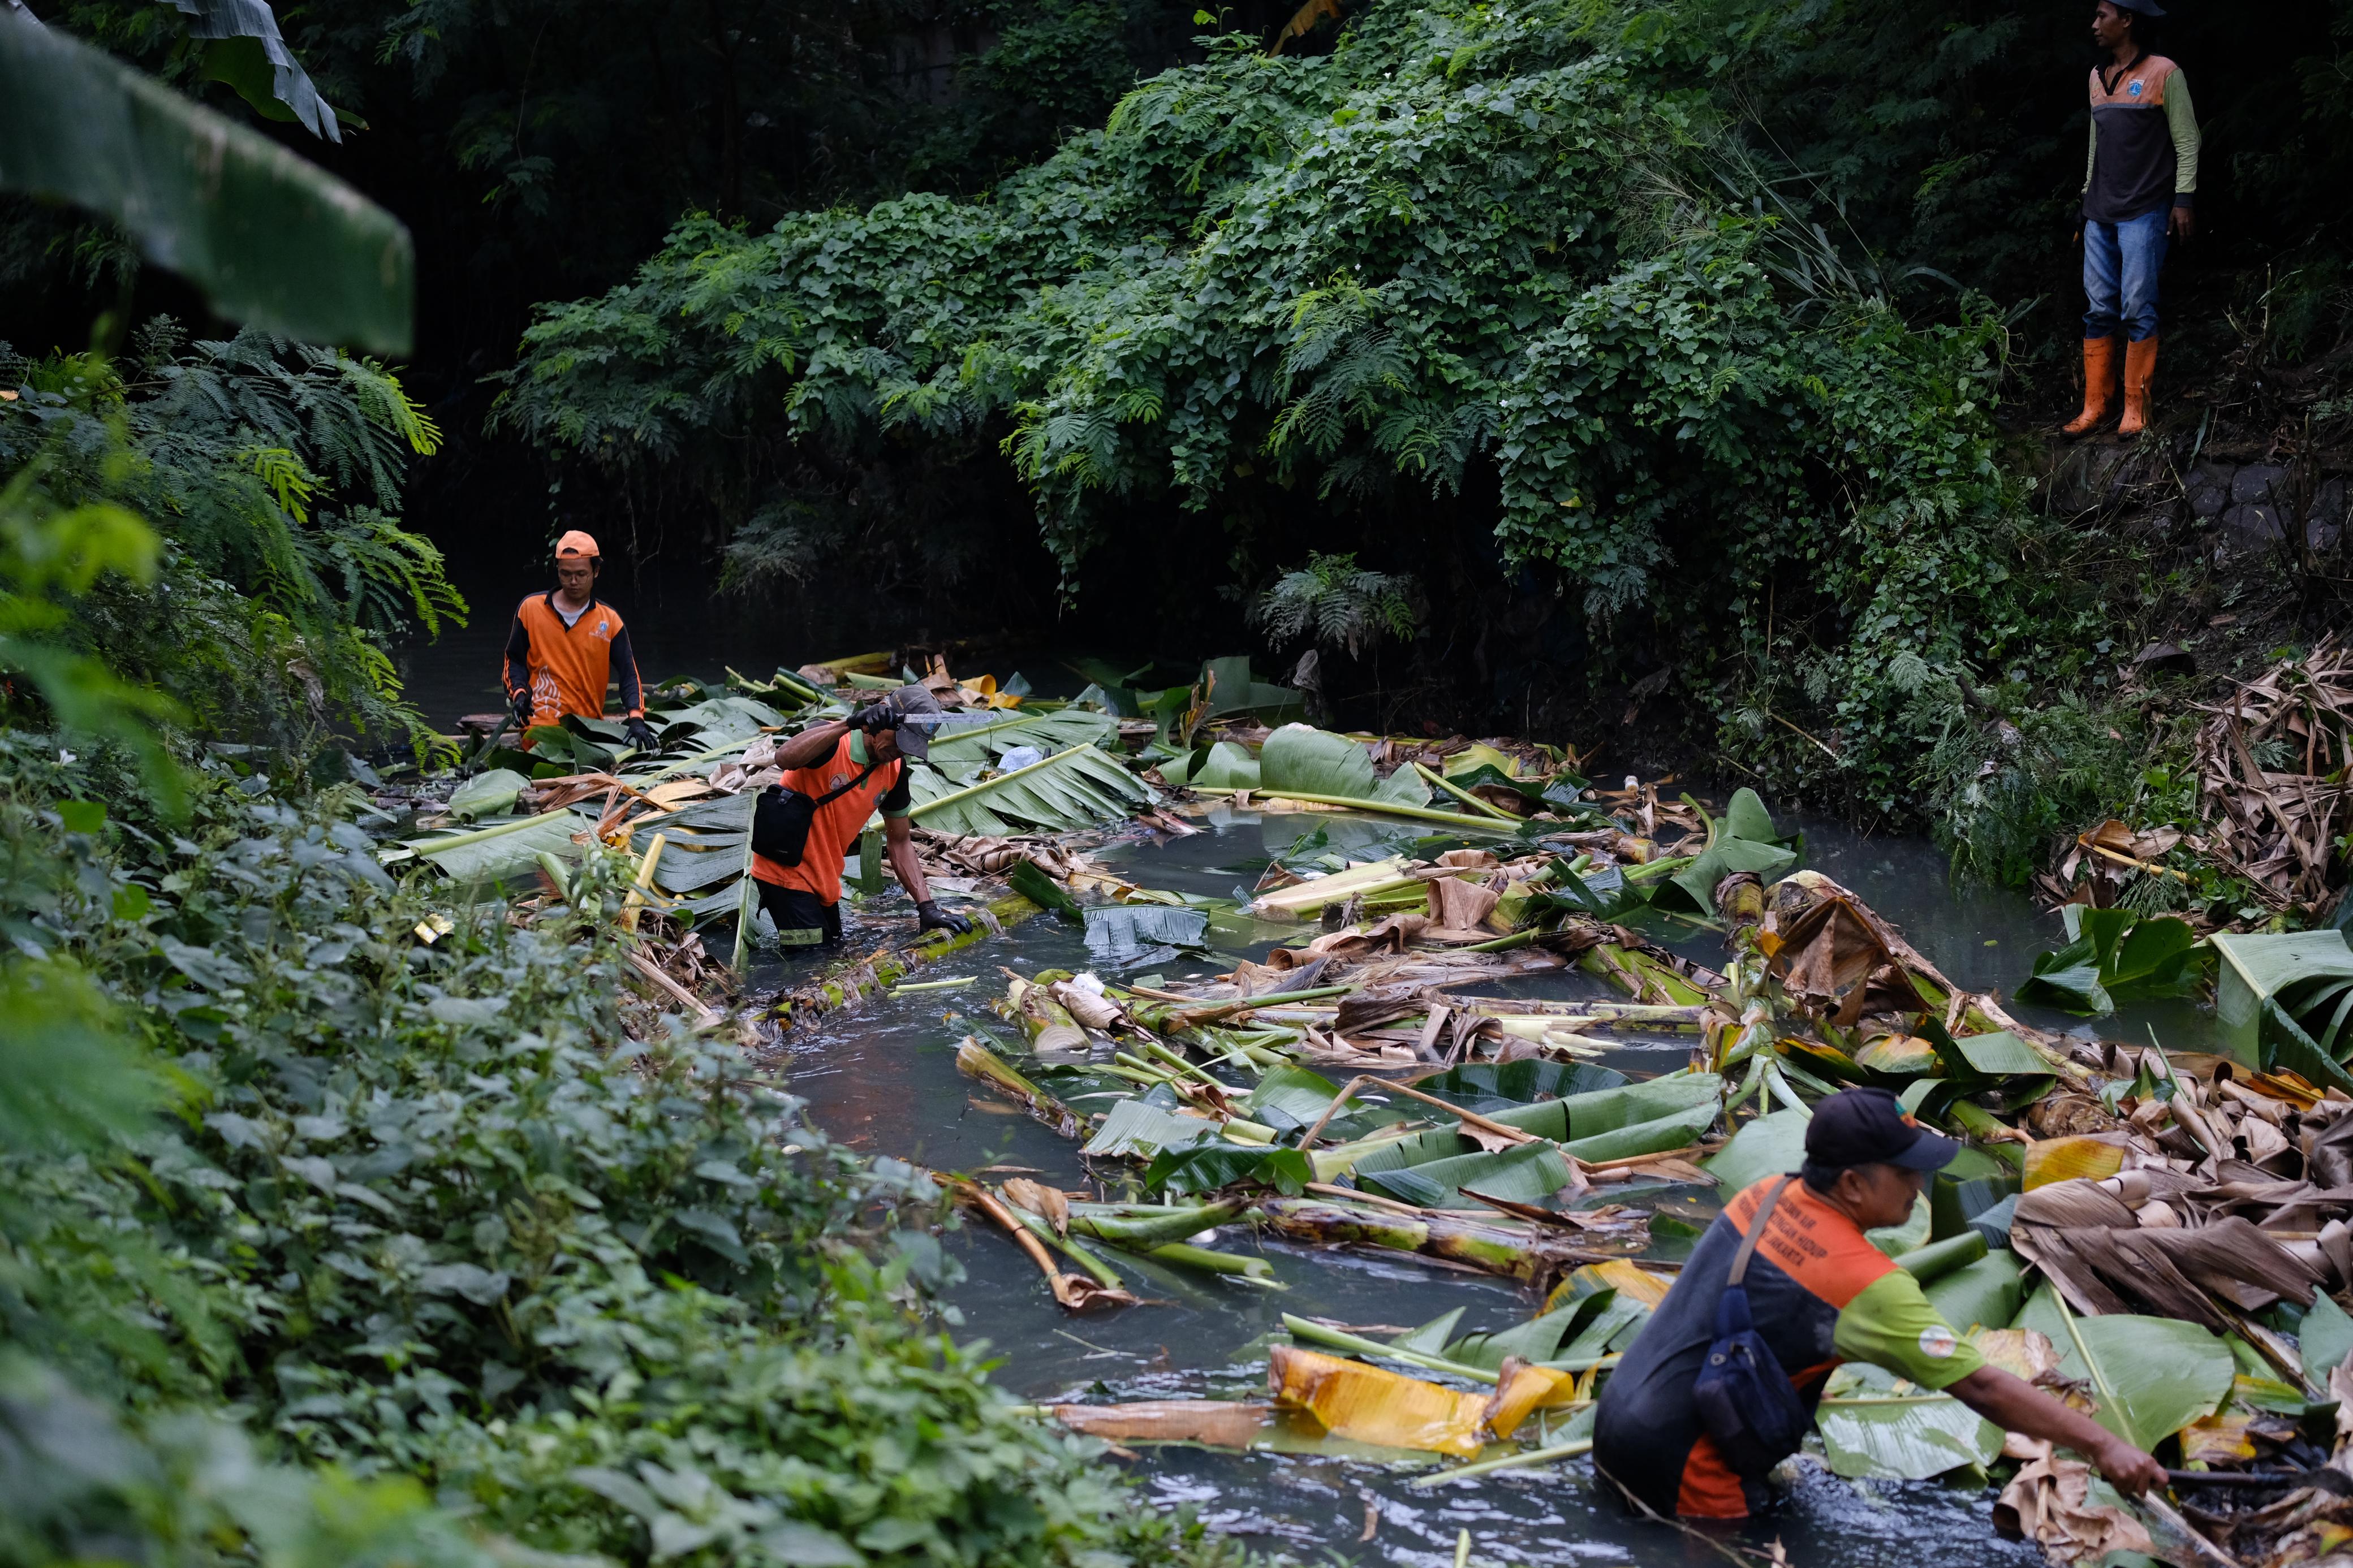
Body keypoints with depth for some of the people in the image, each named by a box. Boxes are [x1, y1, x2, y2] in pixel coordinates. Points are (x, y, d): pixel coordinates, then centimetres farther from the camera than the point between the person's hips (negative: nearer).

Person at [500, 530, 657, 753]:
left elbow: (629, 674, 0)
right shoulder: (530, 609, 4)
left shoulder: (609, 620, 5)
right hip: (540, 724, -2)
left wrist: (636, 718, -16)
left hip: (592, 727, 2)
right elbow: (514, 660, 12)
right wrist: (519, 693, -8)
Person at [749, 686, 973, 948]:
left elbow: (900, 843, 7)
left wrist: (928, 907, -2)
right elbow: (785, 758, -45)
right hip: (786, 873, -8)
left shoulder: (895, 769, 1)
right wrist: (850, 724, -48)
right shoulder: (832, 742, -21)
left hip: (825, 881, 8)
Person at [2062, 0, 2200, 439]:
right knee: (2099, 310, 3)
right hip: (2101, 214, 6)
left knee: (2137, 310, -8)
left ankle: (2136, 410, -3)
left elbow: (2187, 140, -4)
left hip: (2144, 212, -6)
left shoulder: (2163, 74, -4)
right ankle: (2095, 406, 6)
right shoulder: (2098, 77, 14)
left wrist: (2184, 199, -10)